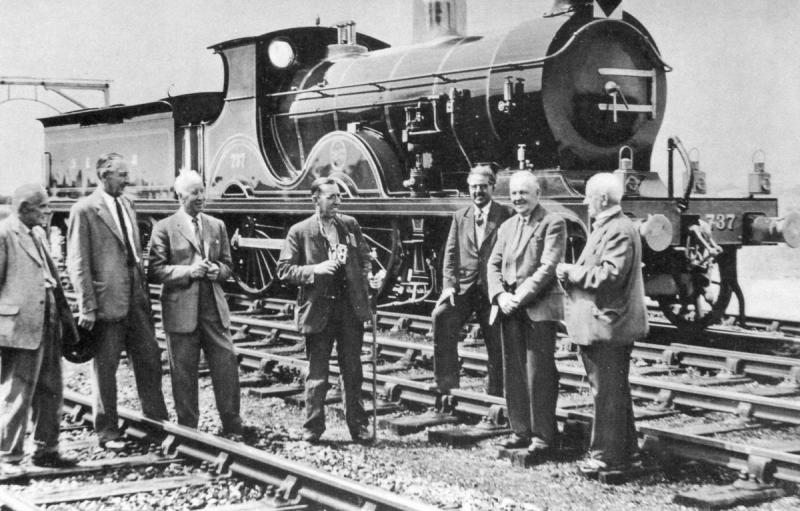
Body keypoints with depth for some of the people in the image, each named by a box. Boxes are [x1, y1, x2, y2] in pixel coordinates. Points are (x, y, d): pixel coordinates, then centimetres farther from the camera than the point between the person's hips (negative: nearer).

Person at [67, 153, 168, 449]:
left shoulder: (127, 205, 12)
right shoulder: (84, 210, -10)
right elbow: (77, 263, -12)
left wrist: (144, 290, 12)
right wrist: (87, 307, -16)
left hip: (136, 299, 7)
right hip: (107, 300, -6)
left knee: (149, 360, 10)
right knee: (105, 367, 4)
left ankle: (157, 422, 21)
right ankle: (107, 432, 15)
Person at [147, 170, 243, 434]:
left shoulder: (217, 226, 13)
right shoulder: (164, 228, -1)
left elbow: (227, 264, 17)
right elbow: (154, 271, -6)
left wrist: (217, 270, -5)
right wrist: (188, 271, -17)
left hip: (214, 308, 4)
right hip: (181, 310, -3)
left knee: (226, 365, 1)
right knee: (183, 372, 4)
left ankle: (233, 427, 12)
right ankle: (188, 430, 16)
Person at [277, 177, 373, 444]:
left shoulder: (351, 225, 7)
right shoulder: (299, 231, -4)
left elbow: (364, 258, 18)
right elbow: (284, 270, -5)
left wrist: (363, 280, 3)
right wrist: (315, 270, -17)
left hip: (350, 306, 3)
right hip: (318, 309, -3)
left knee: (352, 371, 9)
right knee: (317, 374, 3)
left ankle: (358, 426, 18)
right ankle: (312, 429, 13)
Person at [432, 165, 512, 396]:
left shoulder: (507, 216, 1)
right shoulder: (460, 217, 13)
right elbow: (450, 253, 10)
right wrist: (448, 284, -4)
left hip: (493, 288, -2)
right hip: (462, 285, 2)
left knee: (496, 345, 3)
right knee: (441, 316, -24)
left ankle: (494, 397, 19)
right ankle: (447, 384, -20)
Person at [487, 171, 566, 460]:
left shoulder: (552, 224, -3)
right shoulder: (507, 227, 19)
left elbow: (548, 267, -12)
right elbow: (494, 264, 14)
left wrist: (520, 296, -16)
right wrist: (500, 296, -4)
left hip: (538, 308, -7)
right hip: (509, 308, 7)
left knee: (539, 374, -6)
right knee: (513, 372, 9)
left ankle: (543, 437, 0)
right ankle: (521, 431, 17)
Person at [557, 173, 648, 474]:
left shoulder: (619, 230, -16)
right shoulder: (605, 227, 18)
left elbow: (610, 275, -25)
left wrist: (571, 272, -16)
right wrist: (572, 272, 5)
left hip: (608, 325, -11)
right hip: (598, 324, 11)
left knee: (607, 392, -4)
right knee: (613, 391, 18)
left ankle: (608, 455, 1)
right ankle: (624, 447, 27)